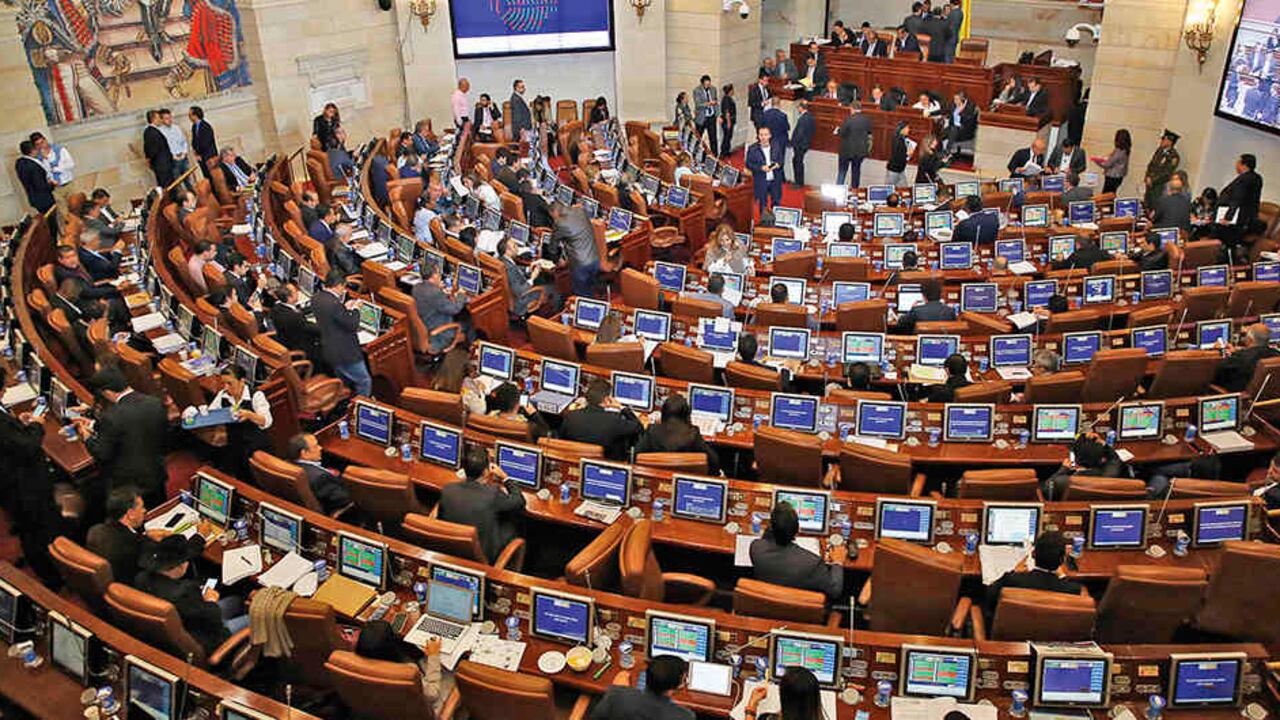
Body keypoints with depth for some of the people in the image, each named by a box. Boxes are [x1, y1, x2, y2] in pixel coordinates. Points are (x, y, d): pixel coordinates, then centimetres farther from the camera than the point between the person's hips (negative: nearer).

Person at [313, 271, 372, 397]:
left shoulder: (316, 299, 0)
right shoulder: (334, 304, -28)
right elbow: (353, 325, -21)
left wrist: (345, 307, 9)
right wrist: (355, 309, -5)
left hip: (330, 350, 10)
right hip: (345, 352, -10)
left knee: (344, 384, 24)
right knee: (364, 382, 4)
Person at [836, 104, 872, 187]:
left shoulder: (848, 120, -18)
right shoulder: (867, 120, -4)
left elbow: (841, 133, -15)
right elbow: (869, 133, 5)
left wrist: (838, 131, 6)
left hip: (847, 150, -4)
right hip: (860, 150, 4)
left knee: (842, 171, 8)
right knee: (856, 171, 17)